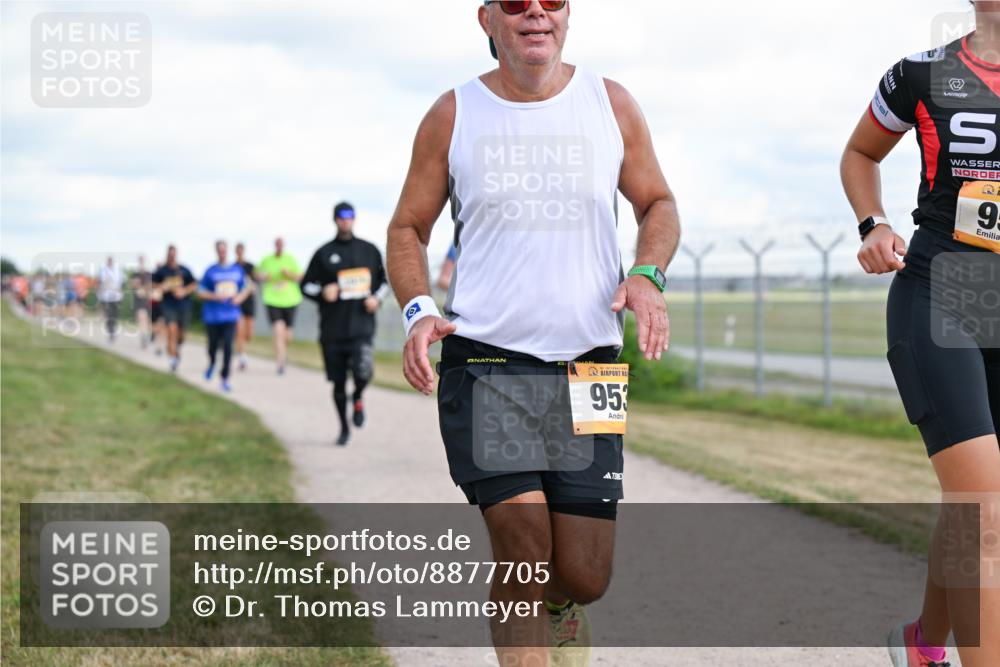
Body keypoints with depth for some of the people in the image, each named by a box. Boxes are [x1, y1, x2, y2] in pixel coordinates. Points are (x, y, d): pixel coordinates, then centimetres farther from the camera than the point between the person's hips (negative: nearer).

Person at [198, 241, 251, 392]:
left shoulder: (237, 269, 6)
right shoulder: (210, 271, -1)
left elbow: (247, 287, 17)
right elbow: (200, 293, -1)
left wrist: (240, 297, -3)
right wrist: (215, 296, -17)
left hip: (230, 314, 0)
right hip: (212, 315, 0)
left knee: (228, 346, -11)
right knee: (213, 345, 10)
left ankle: (225, 378, -3)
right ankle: (212, 363, 45)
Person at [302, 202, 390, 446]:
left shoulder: (369, 250, 10)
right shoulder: (324, 253, 5)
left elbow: (384, 280, 21)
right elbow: (306, 285, 8)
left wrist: (377, 298, 1)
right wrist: (322, 292, -12)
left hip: (361, 327, -1)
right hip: (332, 330, 1)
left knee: (363, 371, -24)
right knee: (338, 382, 7)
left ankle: (358, 398, 11)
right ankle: (344, 428, 25)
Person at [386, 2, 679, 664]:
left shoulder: (611, 105, 7)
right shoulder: (453, 116, 3)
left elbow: (658, 203, 17)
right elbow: (407, 229, 10)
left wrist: (647, 274, -4)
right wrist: (418, 311, -9)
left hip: (588, 366, 2)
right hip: (484, 361, -2)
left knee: (584, 579, 2)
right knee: (524, 549, -16)